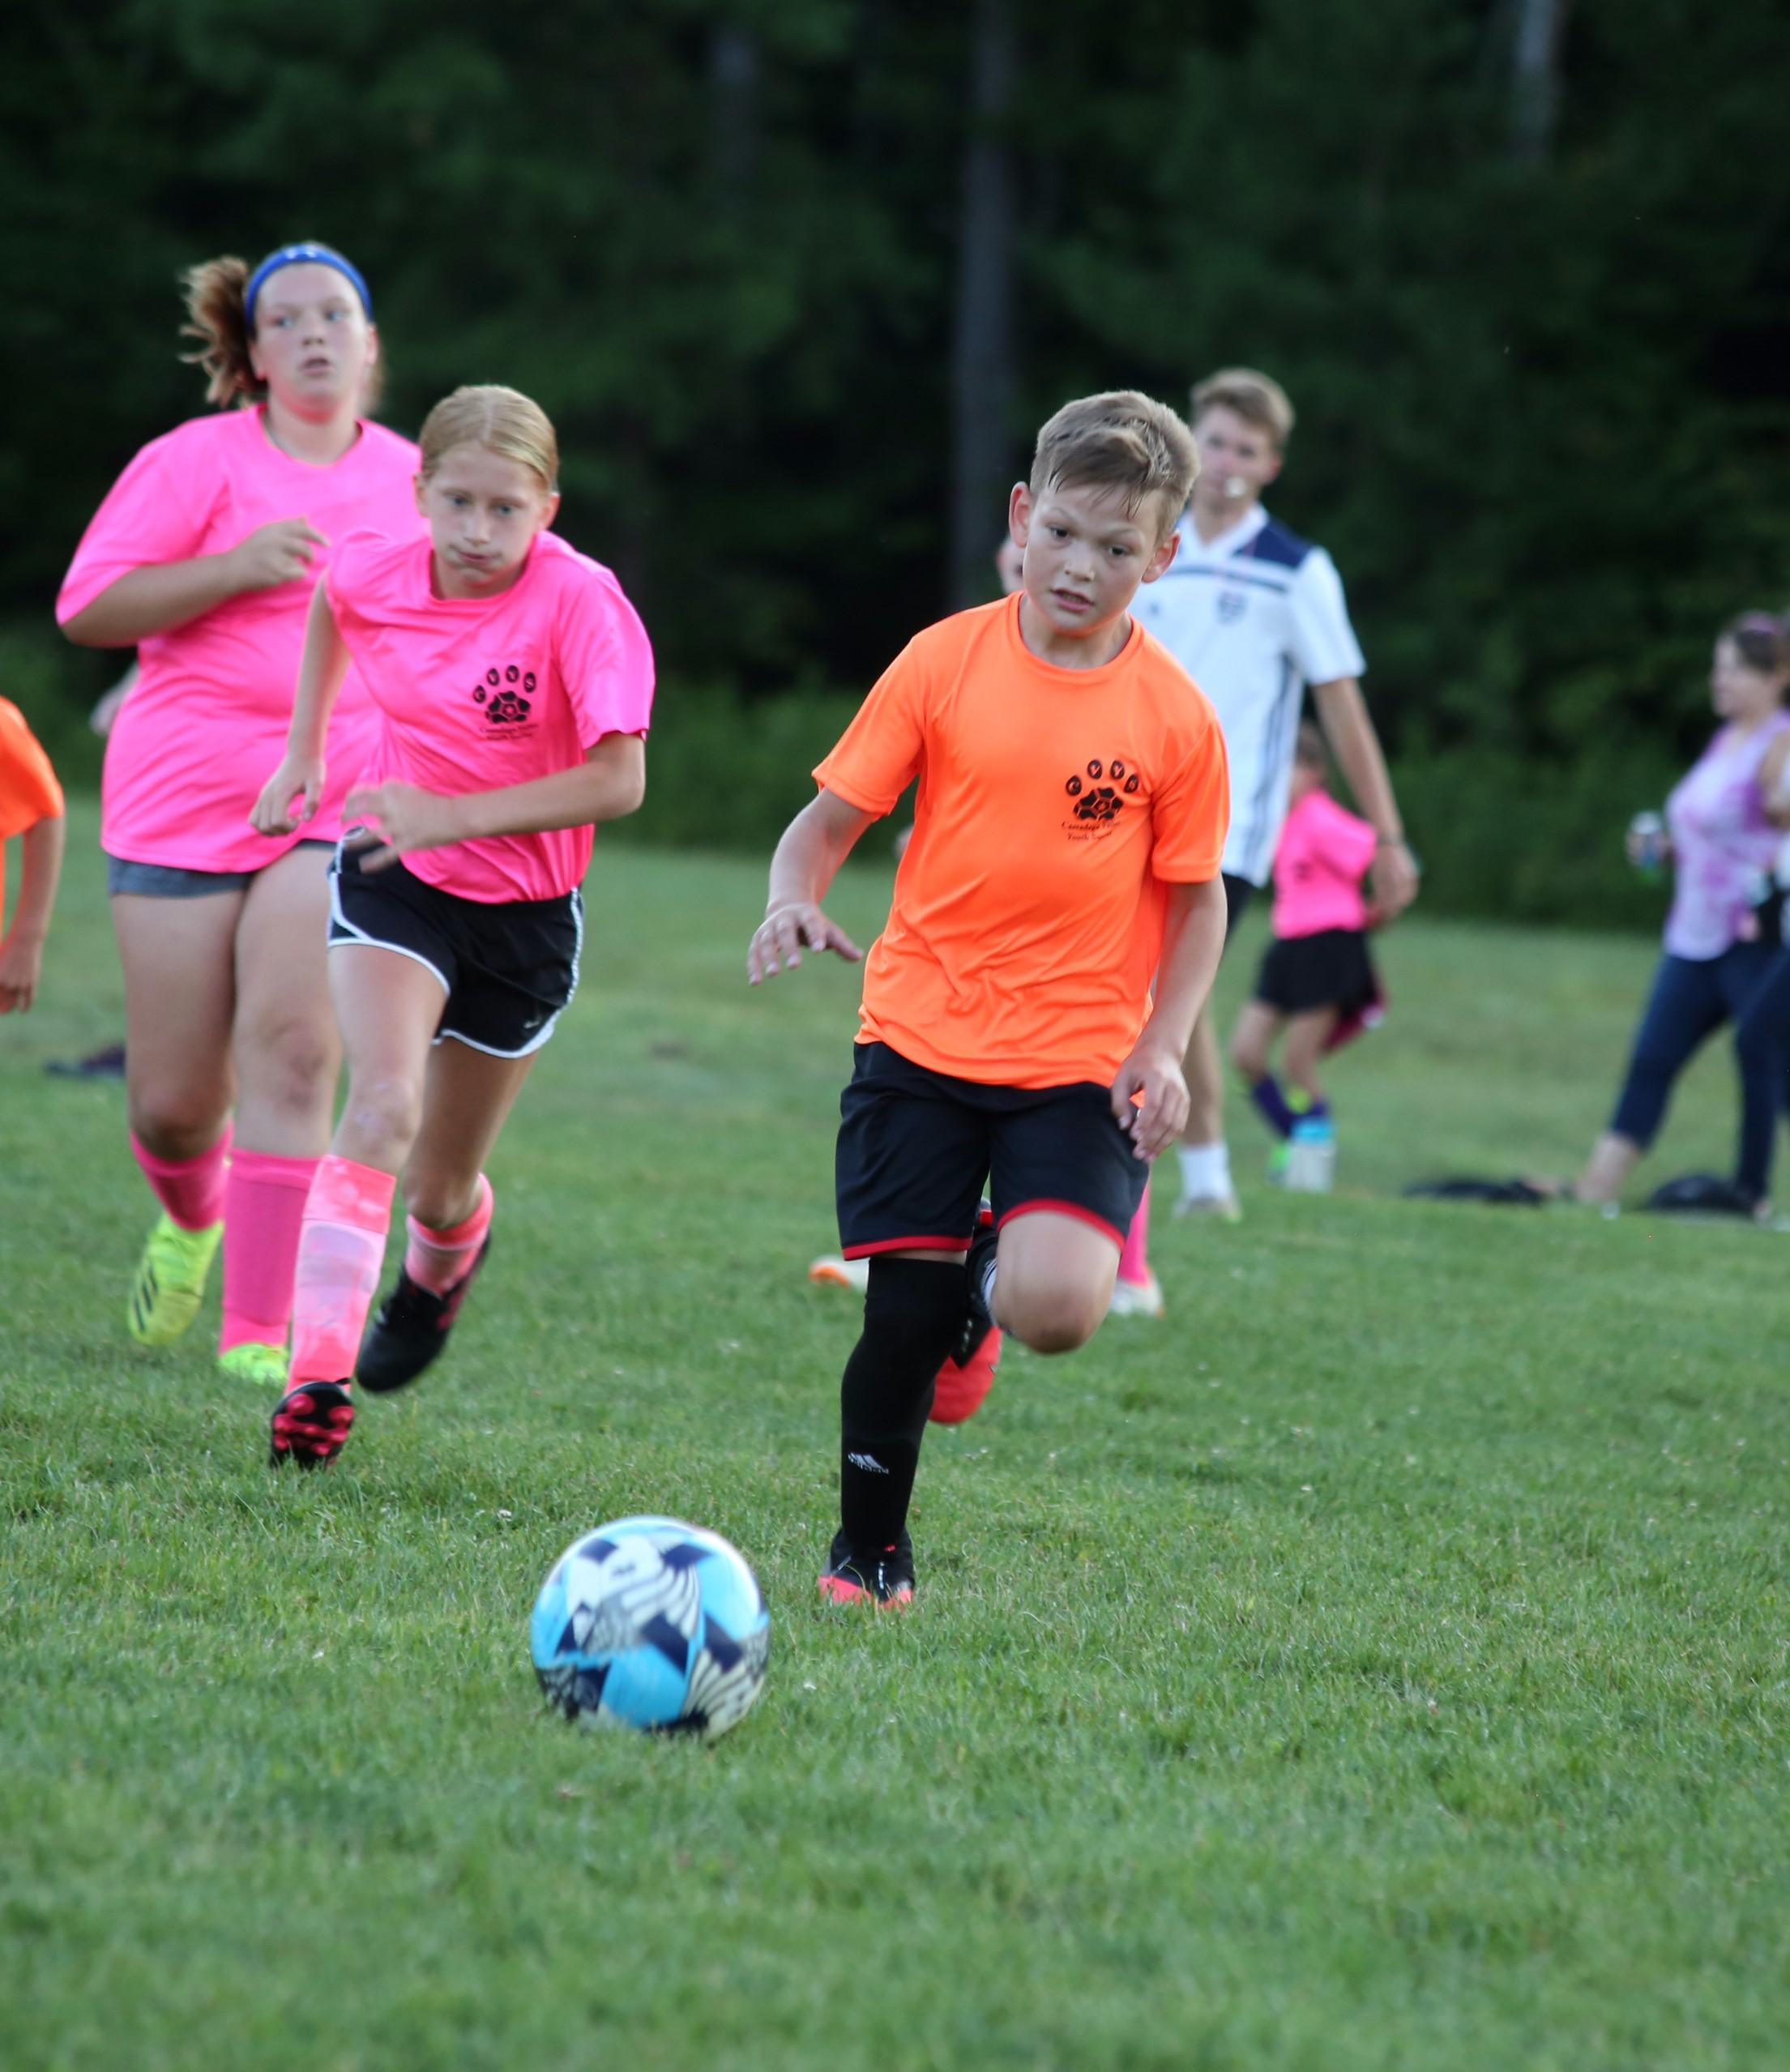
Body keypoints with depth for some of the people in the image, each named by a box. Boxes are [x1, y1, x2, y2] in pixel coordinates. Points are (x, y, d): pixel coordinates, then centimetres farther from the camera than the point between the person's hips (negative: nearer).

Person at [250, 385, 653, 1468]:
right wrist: (303, 749, 13)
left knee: (441, 1186, 12)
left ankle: (445, 1258, 51)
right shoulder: (377, 573, -10)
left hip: (524, 911, -1)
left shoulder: (581, 603, -23)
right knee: (384, 1107, -25)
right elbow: (330, 603, 17)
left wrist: (454, 815, -33)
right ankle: (319, 1373, -31)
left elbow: (619, 779, -27)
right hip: (395, 881, 1)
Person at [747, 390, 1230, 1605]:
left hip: (1081, 1059, 0)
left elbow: (1197, 898, 7)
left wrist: (1165, 1044, -6)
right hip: (922, 1037, 1)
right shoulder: (945, 663, -2)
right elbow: (829, 819, 3)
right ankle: (869, 1552, 22)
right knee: (903, 1316, -3)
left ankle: (988, 1279, 19)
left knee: (1055, 1311, -20)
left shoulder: (1176, 716, -2)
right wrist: (797, 901, -18)